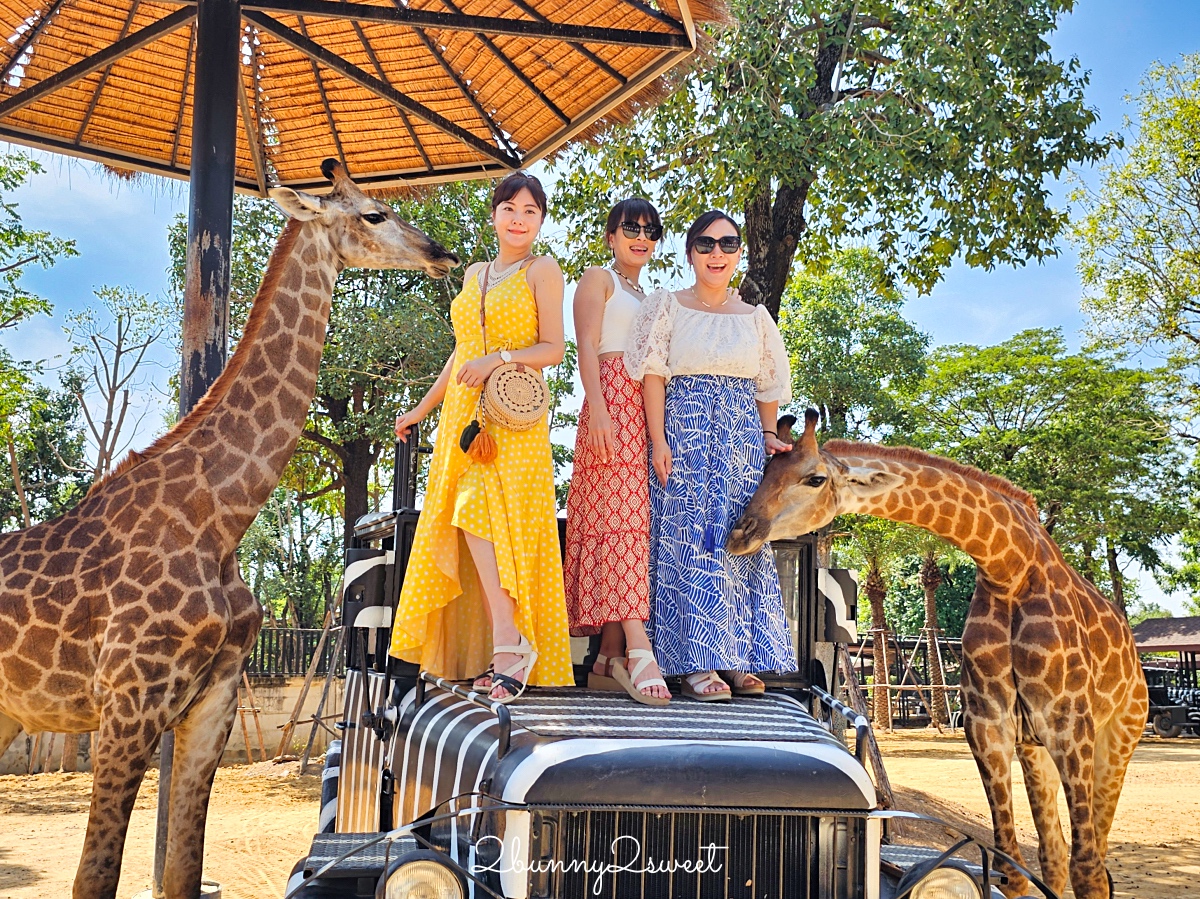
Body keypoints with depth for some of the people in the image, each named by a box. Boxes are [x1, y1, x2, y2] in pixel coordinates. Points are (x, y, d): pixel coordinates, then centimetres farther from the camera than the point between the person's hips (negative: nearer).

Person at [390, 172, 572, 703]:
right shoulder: (474, 275, 21)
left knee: (480, 510, -24)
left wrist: (500, 358, -20)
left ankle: (510, 645, -23)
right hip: (463, 412, 6)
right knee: (470, 518, -4)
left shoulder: (542, 271, 4)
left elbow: (553, 348, -4)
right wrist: (422, 408, 25)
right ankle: (507, 653, -2)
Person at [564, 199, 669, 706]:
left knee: (629, 517, -2)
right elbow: (586, 346, -5)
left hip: (650, 411, 7)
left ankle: (607, 661, -5)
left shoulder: (649, 298, 30)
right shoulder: (598, 279, 8)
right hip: (613, 401, -7)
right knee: (622, 515, -19)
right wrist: (598, 408, -20)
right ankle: (639, 650, -31)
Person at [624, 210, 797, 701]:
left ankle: (740, 659, 4)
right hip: (685, 430, -3)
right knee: (690, 536, -9)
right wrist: (658, 440, -11)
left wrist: (768, 436, 7)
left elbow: (769, 386, 18)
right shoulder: (666, 306, 5)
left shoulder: (755, 316, 14)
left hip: (743, 437, 3)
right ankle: (696, 664, -9)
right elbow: (653, 375, -2)